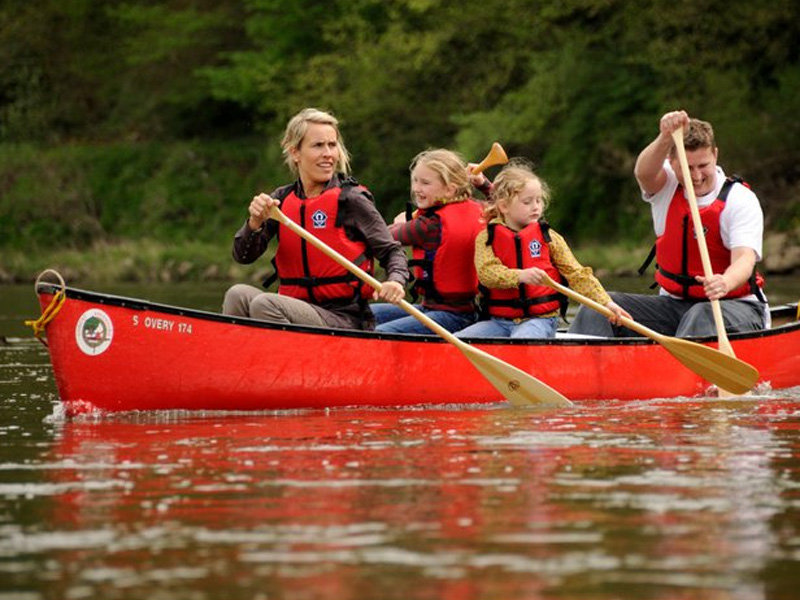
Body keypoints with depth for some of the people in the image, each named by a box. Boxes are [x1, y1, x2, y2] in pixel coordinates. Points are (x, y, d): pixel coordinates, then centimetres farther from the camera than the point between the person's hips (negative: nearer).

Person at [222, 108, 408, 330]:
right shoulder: (282, 199, 9)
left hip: (345, 318, -5)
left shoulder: (350, 199, -4)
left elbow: (392, 252, 2)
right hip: (296, 308, 5)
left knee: (264, 304, -28)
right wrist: (255, 222, -17)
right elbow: (243, 256, 4)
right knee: (238, 295, -22)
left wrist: (395, 282, -20)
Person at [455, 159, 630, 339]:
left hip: (540, 319, -1)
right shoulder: (487, 238, 5)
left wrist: (606, 303, -7)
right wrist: (520, 276, -30)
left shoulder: (549, 237, 7)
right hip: (498, 321, 2)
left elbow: (577, 274, 4)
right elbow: (486, 272, -12)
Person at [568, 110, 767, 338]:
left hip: (735, 304, -5)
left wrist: (725, 283, -49)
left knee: (702, 317, -39)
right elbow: (644, 172, -23)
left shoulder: (741, 200, -10)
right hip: (674, 303, 5)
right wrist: (666, 138, -45)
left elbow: (744, 259, -24)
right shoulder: (666, 187, 2)